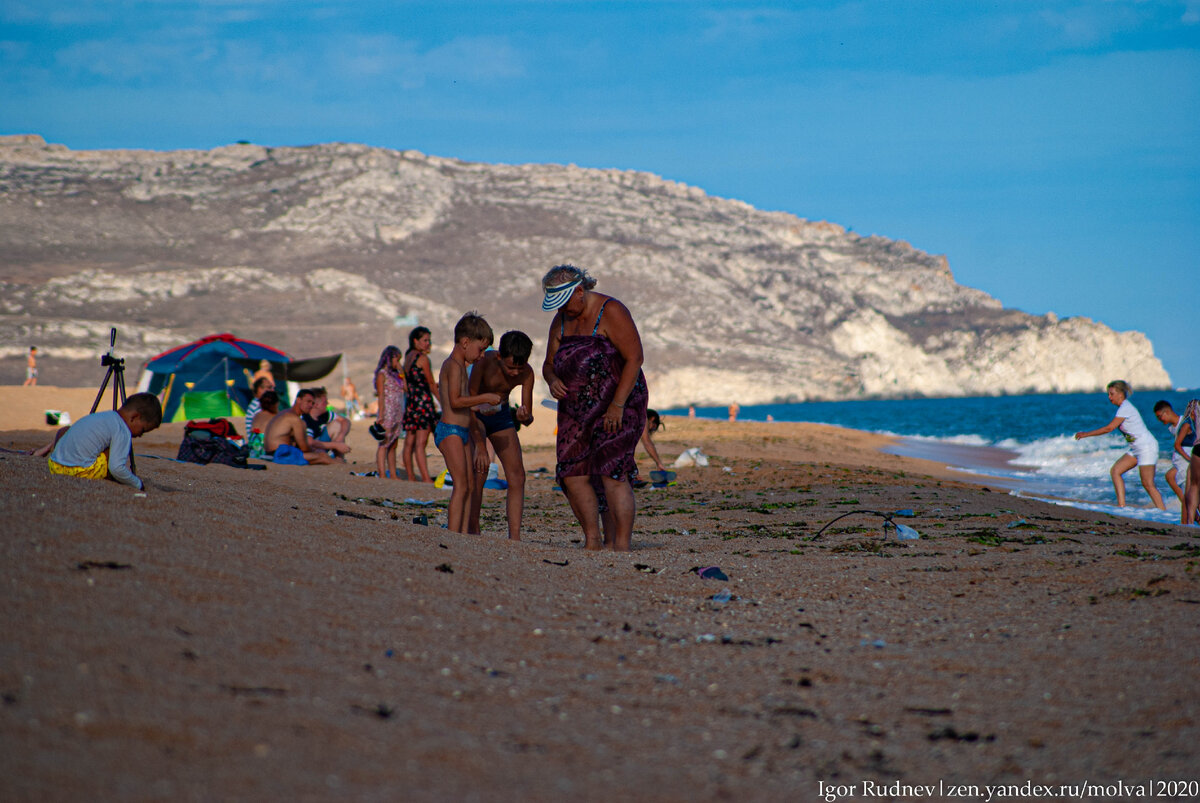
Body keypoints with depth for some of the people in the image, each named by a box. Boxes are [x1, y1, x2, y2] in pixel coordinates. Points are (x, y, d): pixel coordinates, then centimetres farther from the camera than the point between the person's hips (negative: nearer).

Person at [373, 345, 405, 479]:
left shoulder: (395, 374, 18)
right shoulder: (382, 374, -6)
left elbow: (405, 388, 7)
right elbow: (381, 396, -11)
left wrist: (401, 369, 8)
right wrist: (381, 415, -16)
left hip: (397, 413, 8)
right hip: (387, 412, -8)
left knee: (393, 445, 9)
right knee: (384, 444, -9)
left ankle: (393, 474, 11)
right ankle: (382, 474, -11)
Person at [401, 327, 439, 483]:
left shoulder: (408, 357, 14)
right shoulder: (422, 358, -9)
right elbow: (431, 384, -5)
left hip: (410, 400, 8)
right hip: (423, 401, -8)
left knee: (409, 442, 9)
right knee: (421, 443, -12)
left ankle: (410, 475, 14)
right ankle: (426, 477, -14)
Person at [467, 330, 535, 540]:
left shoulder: (526, 373, -18)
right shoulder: (485, 363, -29)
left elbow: (528, 417, -15)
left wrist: (524, 417, -39)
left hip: (501, 415, 4)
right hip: (475, 414, -4)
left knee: (517, 476, -7)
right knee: (479, 470, -21)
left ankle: (514, 537, -7)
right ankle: (472, 531, -17)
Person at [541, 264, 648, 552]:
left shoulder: (611, 312, -11)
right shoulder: (561, 321, 11)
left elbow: (634, 358, -15)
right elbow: (549, 363, 19)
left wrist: (617, 406, -20)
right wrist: (552, 380, -7)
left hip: (618, 405, -7)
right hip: (577, 408, 7)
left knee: (612, 473, -17)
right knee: (573, 474, -2)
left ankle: (621, 545, -18)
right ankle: (593, 542, 8)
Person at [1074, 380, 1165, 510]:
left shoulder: (1125, 408, -17)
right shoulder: (1124, 407, 12)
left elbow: (1109, 428, -19)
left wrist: (1086, 434, -15)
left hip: (1147, 447, -10)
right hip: (1136, 449, 10)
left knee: (1148, 485, -10)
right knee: (1115, 471, 2)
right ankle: (1121, 505, -1)